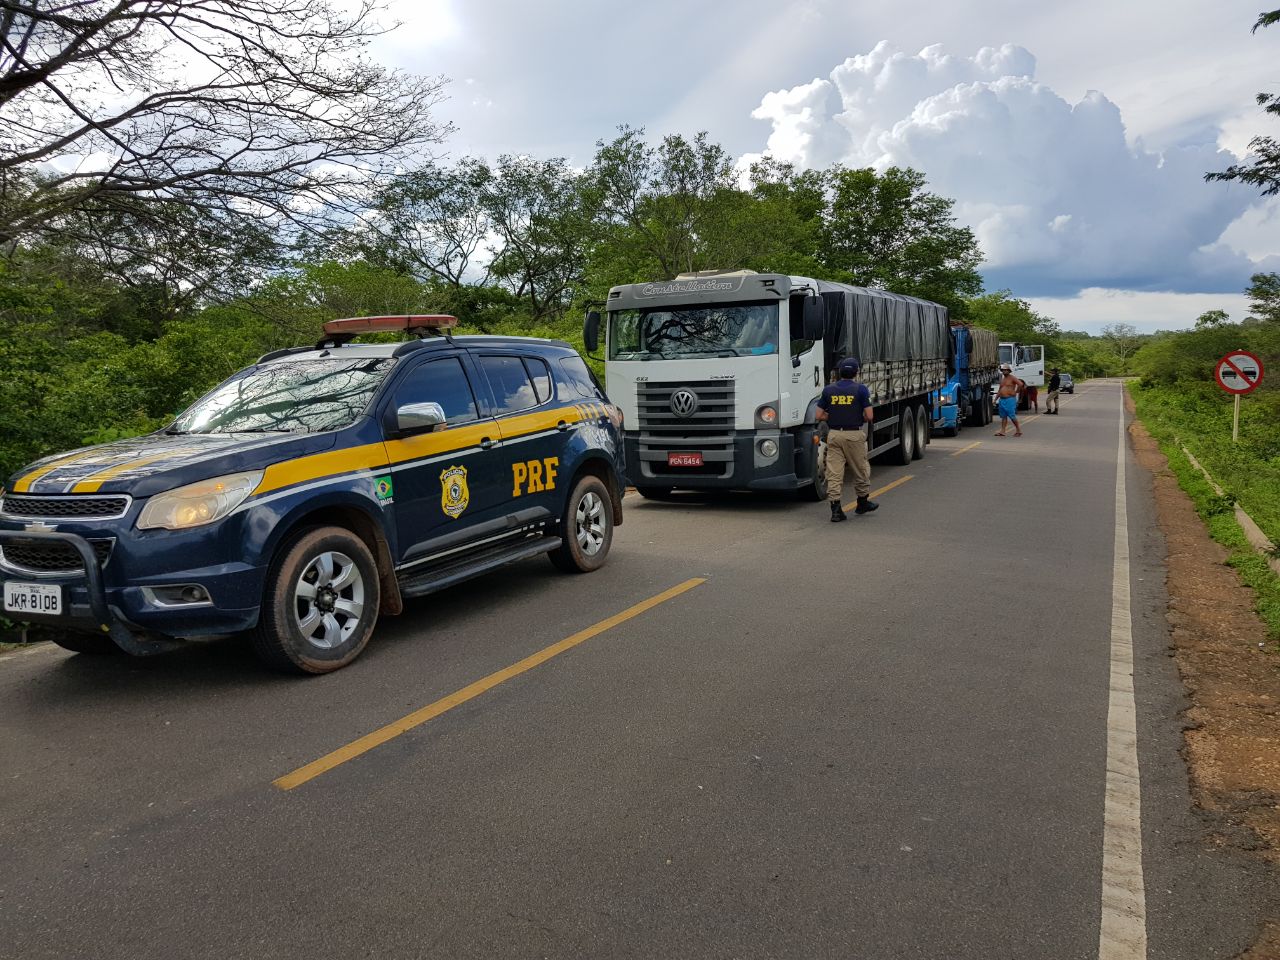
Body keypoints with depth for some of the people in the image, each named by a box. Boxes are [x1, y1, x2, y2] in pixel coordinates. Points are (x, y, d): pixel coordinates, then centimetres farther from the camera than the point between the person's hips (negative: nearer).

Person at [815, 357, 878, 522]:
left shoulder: (828, 390, 4)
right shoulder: (860, 389, -4)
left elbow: (819, 416, 4)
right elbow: (869, 416, -8)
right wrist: (858, 418, 12)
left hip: (834, 434, 2)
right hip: (854, 435, -2)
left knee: (834, 473, 2)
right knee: (861, 470, 15)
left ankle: (836, 509, -3)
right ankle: (863, 503, 30)